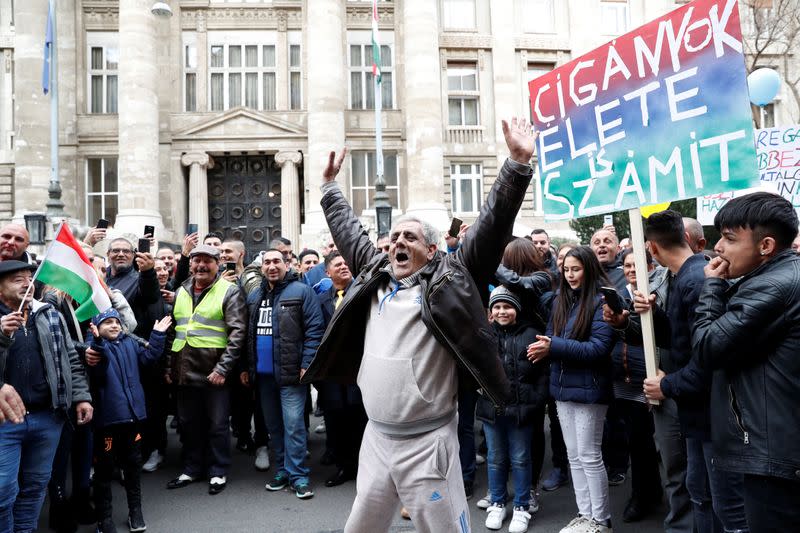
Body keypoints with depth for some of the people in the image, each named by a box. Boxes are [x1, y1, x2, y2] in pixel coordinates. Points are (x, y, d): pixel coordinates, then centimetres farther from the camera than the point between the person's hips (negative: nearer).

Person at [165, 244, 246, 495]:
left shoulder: (229, 291, -6)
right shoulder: (181, 292, 12)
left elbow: (237, 333, -11)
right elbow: (172, 331, 17)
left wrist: (222, 368, -17)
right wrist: (169, 366, 11)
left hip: (214, 372, -5)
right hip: (185, 371, 5)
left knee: (218, 424, 5)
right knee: (188, 423, 16)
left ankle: (218, 472, 20)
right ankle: (192, 469, 31)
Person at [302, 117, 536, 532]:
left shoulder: (448, 279, -4)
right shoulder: (375, 276, 10)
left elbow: (491, 225, -10)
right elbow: (347, 231, 23)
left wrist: (518, 164, -15)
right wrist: (329, 186, 31)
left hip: (427, 442, -5)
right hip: (376, 438, 6)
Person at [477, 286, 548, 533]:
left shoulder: (531, 335, -4)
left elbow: (543, 372, -4)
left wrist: (536, 403, -9)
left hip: (522, 408, -2)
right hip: (491, 408, 2)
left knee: (520, 459, 11)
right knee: (496, 459, 16)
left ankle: (522, 507, 26)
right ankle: (497, 504, 32)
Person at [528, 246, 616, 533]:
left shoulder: (601, 300, -12)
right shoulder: (561, 299, 9)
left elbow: (599, 348, -19)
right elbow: (552, 336, 10)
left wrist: (554, 346, -24)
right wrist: (544, 347, -14)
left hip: (587, 388, -7)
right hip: (562, 386, 7)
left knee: (589, 456, 3)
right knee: (574, 456, 14)